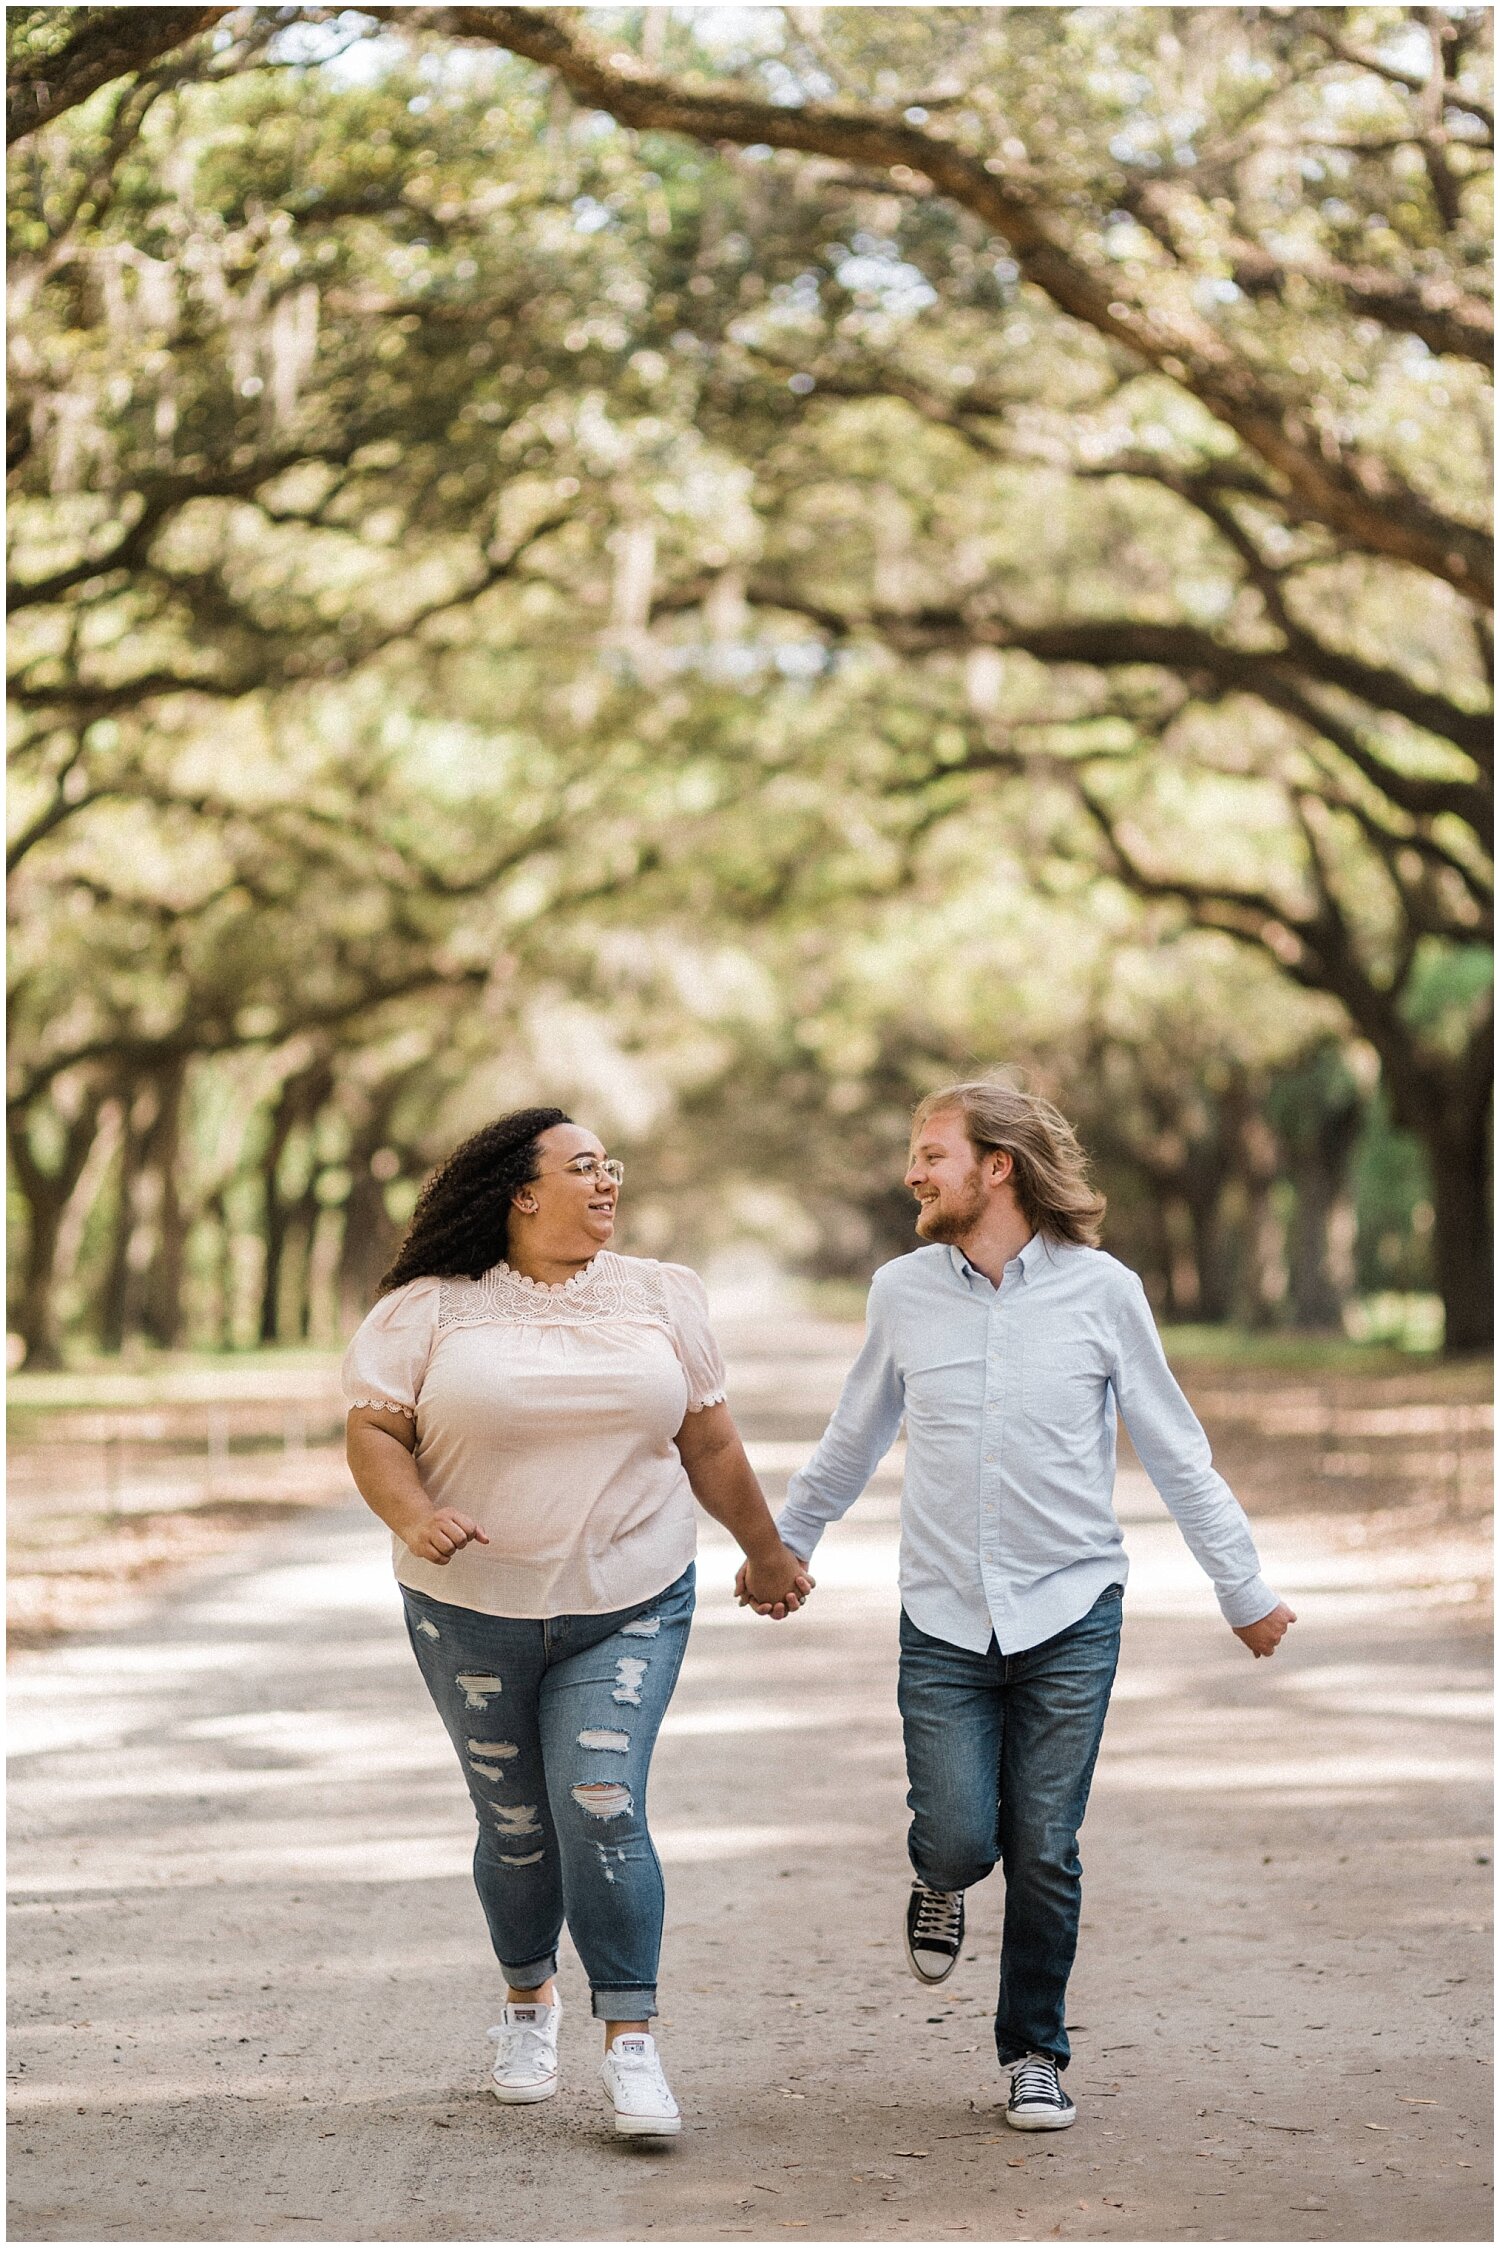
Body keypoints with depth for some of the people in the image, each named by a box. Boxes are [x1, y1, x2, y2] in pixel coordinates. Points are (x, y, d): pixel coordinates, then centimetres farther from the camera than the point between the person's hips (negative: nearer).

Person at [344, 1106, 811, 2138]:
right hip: (476, 1616, 0)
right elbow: (375, 1431, -4)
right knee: (516, 1824, 8)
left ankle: (631, 2040, -8)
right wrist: (415, 1517, -23)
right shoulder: (432, 1309, -2)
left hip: (630, 1608, 0)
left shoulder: (661, 1298, 7)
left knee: (603, 1810, -14)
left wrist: (767, 1551, 22)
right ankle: (529, 1998, 34)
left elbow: (710, 1443, 15)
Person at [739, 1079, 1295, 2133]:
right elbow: (852, 1445, 19)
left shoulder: (1102, 1290, -2)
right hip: (944, 1619, 1)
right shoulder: (903, 1293, 4)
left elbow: (1178, 1455, 6)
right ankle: (942, 1883, 29)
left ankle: (1035, 2054, 18)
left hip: (1071, 1617, -1)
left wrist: (1247, 1590, 8)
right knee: (957, 1838, -8)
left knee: (1044, 1852, -1)